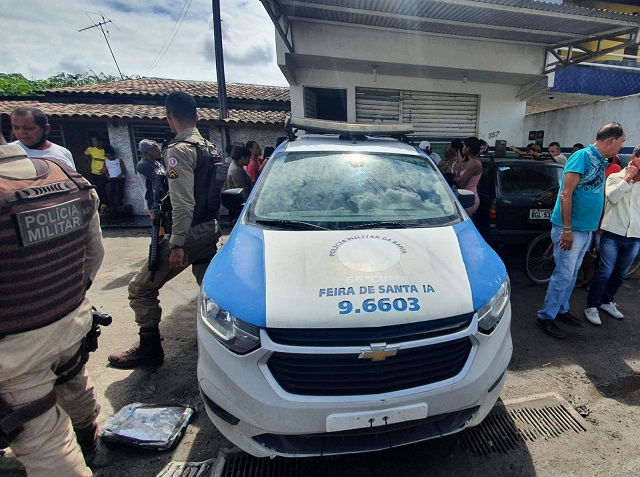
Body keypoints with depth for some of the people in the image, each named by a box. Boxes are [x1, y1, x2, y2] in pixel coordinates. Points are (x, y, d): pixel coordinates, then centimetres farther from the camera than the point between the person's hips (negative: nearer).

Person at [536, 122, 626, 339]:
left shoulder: (601, 161, 12)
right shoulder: (583, 156, -14)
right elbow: (566, 195, -20)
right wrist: (567, 229, -21)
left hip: (586, 229, 9)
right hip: (571, 229, -9)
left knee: (571, 274, 16)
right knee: (564, 275, -4)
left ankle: (561, 309, 30)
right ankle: (545, 316, 8)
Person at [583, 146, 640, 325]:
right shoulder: (615, 177, 0)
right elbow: (612, 197, -17)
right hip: (612, 233, -4)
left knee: (620, 274, 15)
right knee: (604, 273, -4)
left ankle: (606, 301, 32)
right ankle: (591, 306, 8)